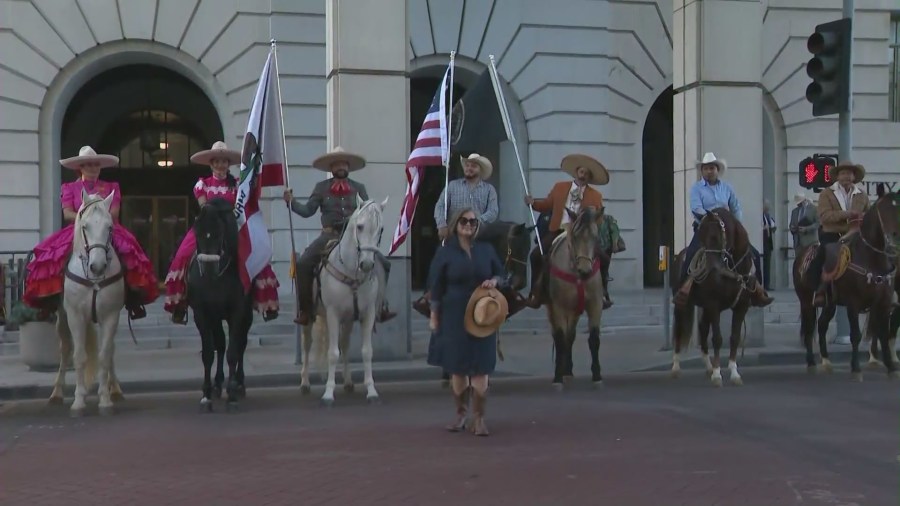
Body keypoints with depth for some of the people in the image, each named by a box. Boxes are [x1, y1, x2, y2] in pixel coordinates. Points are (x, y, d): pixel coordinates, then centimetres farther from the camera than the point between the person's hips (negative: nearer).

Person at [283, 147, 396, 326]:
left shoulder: (359, 188, 11)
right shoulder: (321, 188, 8)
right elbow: (307, 210, 3)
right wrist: (291, 201, -12)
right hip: (330, 236, -1)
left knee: (383, 264, -10)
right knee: (303, 264, -20)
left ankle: (380, 306, 6)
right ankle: (305, 310, -7)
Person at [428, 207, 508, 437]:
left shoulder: (486, 250, 6)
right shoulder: (445, 253, 0)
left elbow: (502, 274, 14)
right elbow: (436, 287, 1)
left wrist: (495, 281, -9)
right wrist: (434, 317, 0)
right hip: (454, 317, -1)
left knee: (481, 368, -1)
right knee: (457, 367, 5)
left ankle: (479, 418, 7)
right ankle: (460, 414, 21)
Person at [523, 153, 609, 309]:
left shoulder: (595, 196, 6)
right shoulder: (559, 187, 11)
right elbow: (546, 205, 14)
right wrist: (533, 203, -4)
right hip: (558, 231, 1)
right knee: (536, 254, -17)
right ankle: (536, 293, -6)